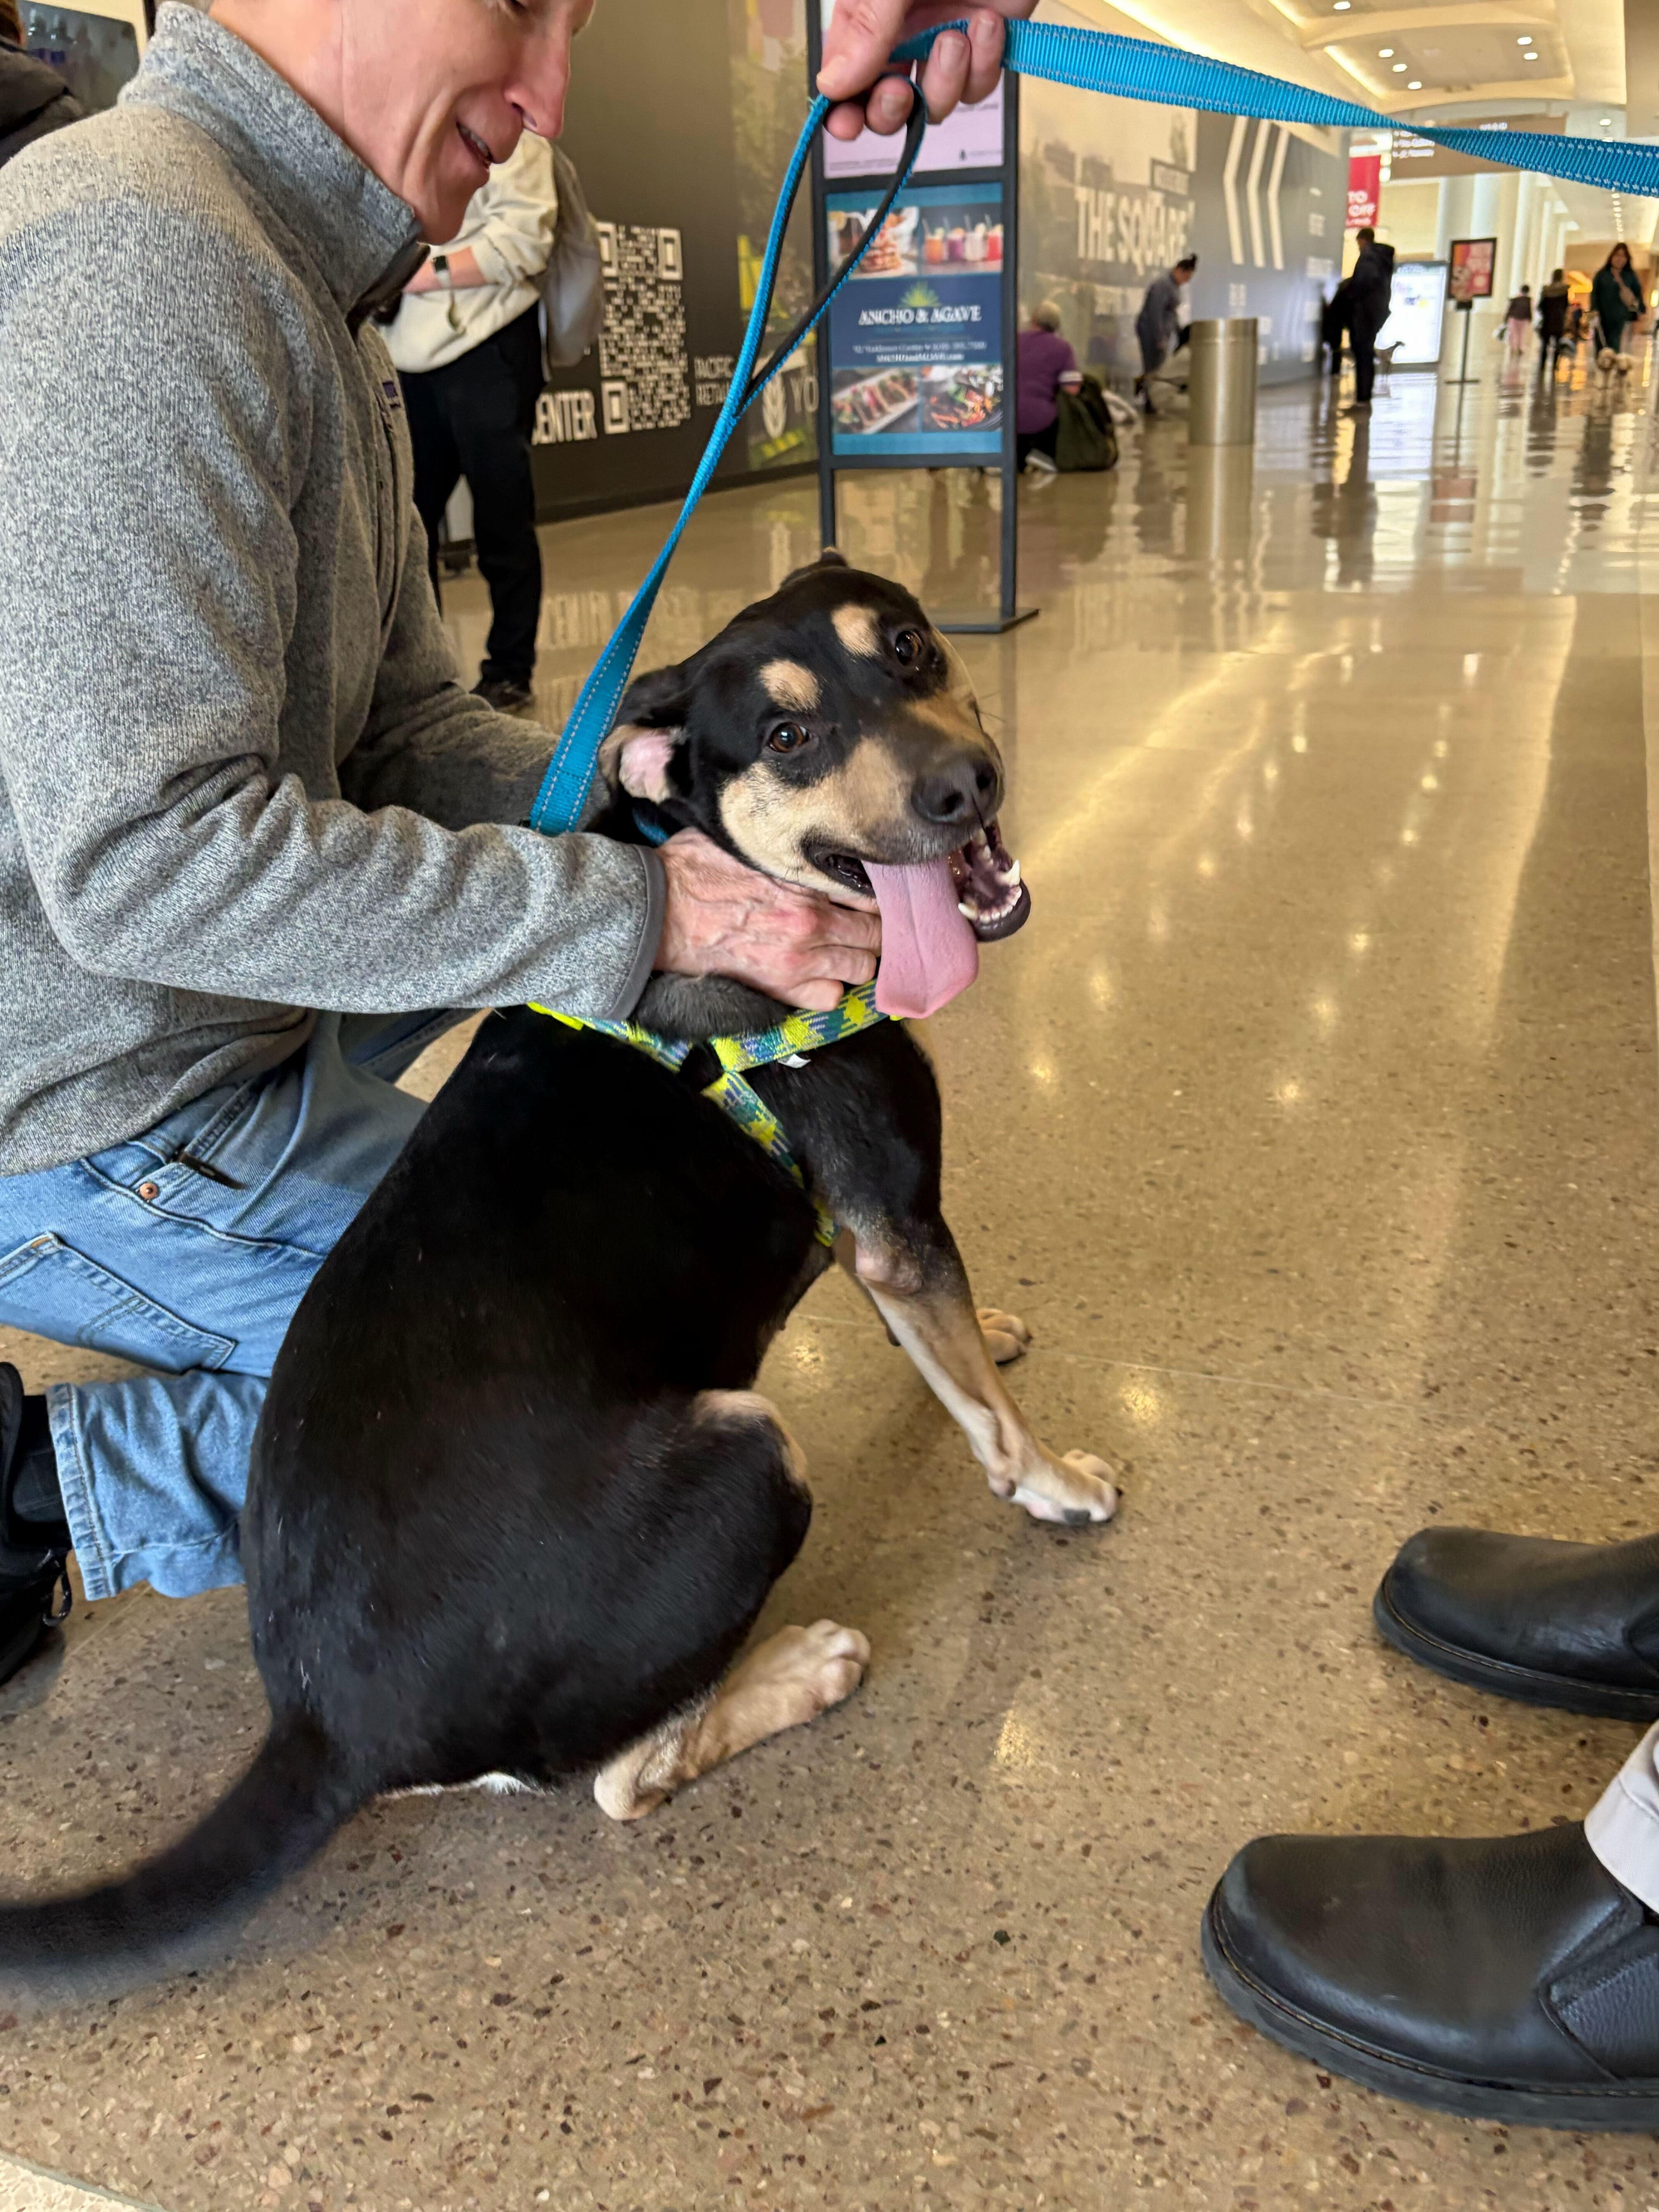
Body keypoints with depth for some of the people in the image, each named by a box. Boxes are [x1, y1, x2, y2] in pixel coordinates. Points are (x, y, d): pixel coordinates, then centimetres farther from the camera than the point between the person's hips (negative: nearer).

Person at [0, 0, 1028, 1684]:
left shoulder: (309, 301, 9)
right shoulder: (137, 257, -25)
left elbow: (412, 738, 9)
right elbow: (145, 855, -30)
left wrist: (650, 812, -6)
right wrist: (640, 911, -26)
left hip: (193, 1017, 10)